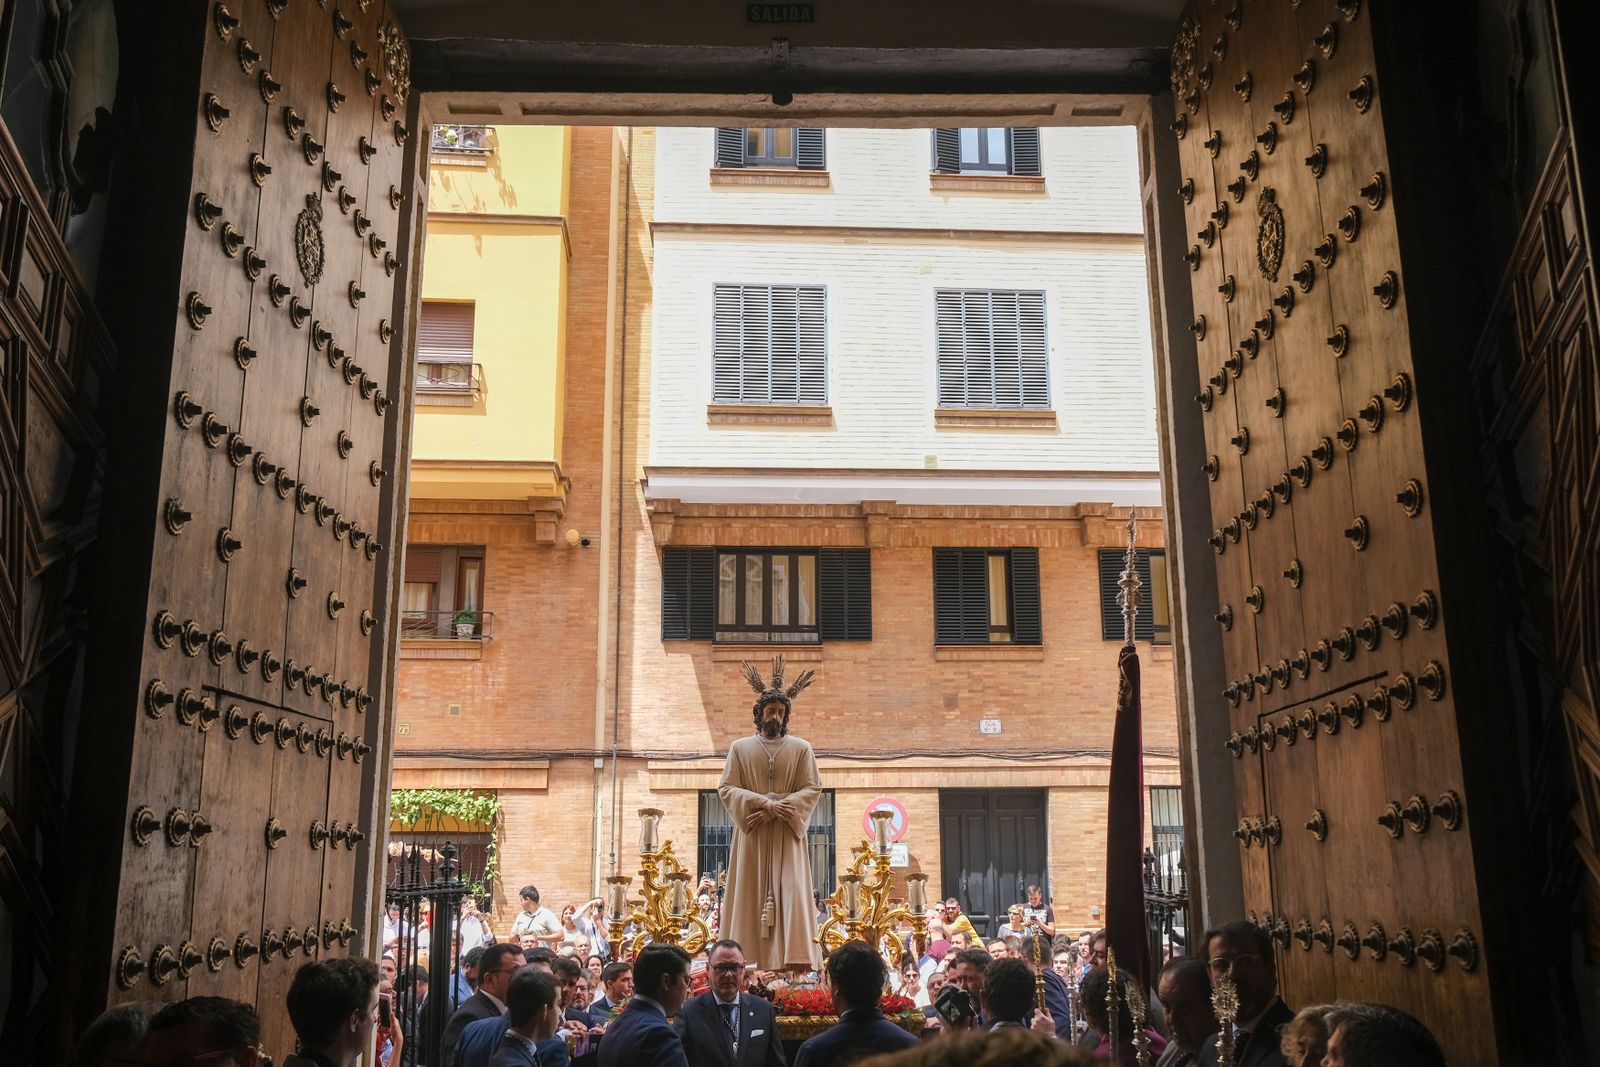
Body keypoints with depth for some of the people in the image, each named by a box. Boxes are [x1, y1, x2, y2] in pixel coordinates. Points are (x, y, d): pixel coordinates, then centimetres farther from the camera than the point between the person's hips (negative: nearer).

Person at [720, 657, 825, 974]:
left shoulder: (801, 748, 6)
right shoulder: (740, 748, 8)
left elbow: (813, 789, 0)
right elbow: (726, 788, 0)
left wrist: (778, 809, -14)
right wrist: (764, 803, -14)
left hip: (787, 835, -1)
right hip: (751, 835, 1)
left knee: (792, 894, -10)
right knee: (751, 896, -3)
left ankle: (796, 964, -15)